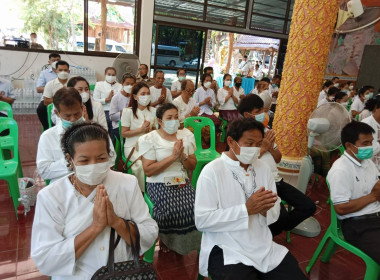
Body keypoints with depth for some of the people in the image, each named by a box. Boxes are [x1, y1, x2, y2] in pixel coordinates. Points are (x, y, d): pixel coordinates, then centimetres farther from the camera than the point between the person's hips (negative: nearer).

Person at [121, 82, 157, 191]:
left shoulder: (153, 111, 9)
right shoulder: (128, 111, -2)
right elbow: (124, 133, -3)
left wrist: (150, 130, -5)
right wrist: (141, 130, -12)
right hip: (132, 146, -3)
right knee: (141, 164, -33)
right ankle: (141, 191, -10)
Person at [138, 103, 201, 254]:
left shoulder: (186, 135, 10)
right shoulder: (149, 139, -2)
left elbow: (192, 166, 10)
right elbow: (148, 171, -11)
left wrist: (182, 156, -11)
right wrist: (172, 157, -16)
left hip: (183, 183, 4)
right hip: (159, 184, -3)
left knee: (196, 205, -24)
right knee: (170, 209, -29)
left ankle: (189, 240, 5)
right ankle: (164, 238, 5)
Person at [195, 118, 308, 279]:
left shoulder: (263, 168, 6)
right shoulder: (212, 171, -13)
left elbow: (275, 212, 9)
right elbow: (202, 220, -17)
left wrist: (265, 209, -15)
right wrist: (246, 209, -21)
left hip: (265, 248, 6)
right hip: (227, 252, -5)